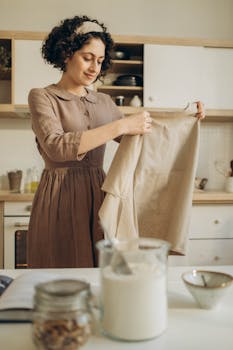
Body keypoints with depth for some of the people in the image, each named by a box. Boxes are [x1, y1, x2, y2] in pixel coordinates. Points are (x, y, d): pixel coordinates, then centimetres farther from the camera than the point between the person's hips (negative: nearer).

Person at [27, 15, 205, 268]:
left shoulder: (103, 102, 12)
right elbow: (56, 147, -20)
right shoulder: (42, 97, -2)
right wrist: (121, 125, -22)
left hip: (98, 199, 4)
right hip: (60, 201, -4)